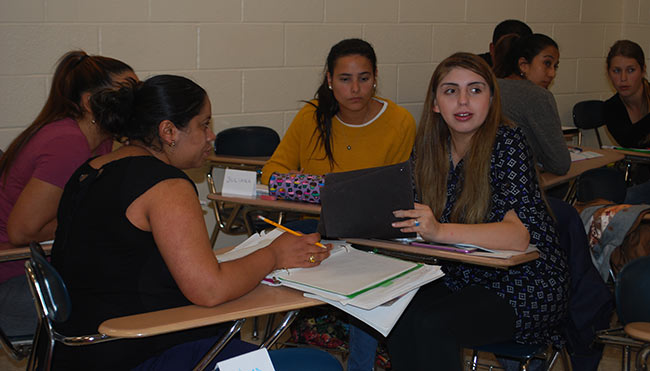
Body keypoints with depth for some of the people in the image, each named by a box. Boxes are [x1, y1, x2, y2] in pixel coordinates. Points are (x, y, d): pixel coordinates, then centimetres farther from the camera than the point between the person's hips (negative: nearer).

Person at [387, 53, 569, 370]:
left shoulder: (506, 142, -16)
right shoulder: (430, 148, 2)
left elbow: (520, 235, -27)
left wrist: (440, 231, -38)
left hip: (524, 289, -5)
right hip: (462, 278, 6)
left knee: (431, 325, -26)